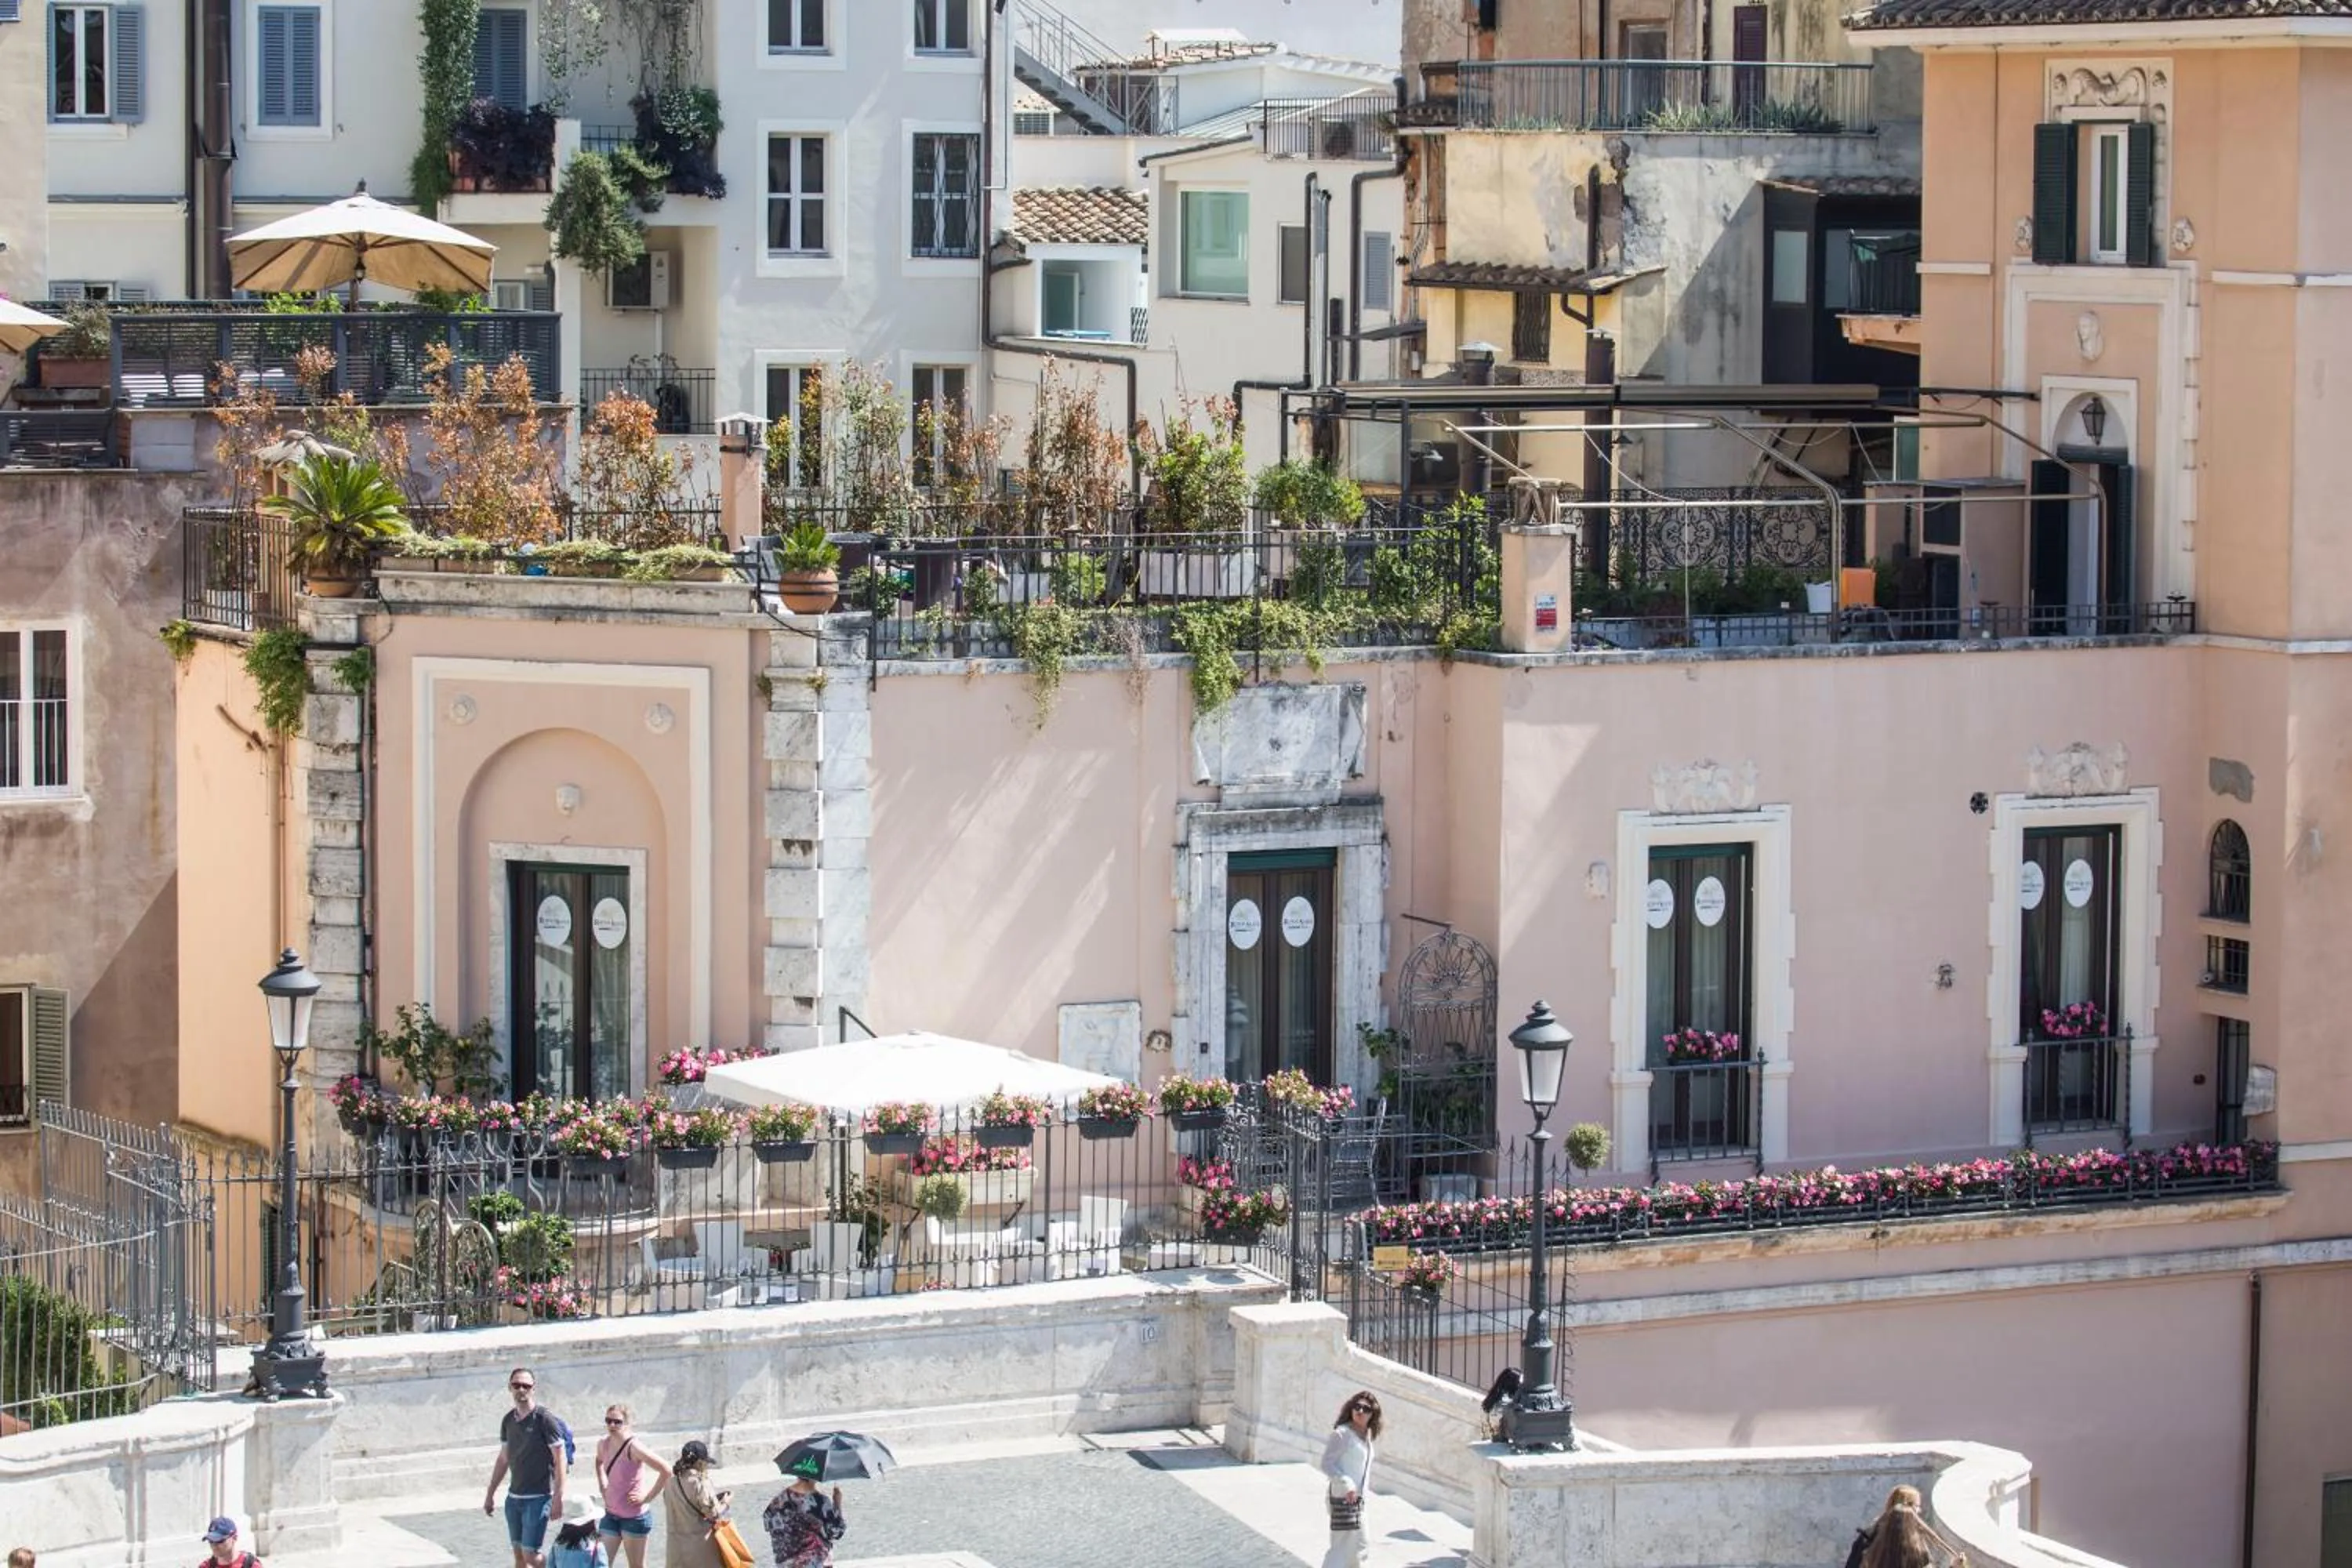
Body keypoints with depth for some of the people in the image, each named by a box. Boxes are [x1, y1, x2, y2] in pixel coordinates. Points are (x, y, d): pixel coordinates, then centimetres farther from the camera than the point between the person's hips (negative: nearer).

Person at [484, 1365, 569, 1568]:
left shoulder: (545, 1419, -10)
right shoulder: (508, 1420, 10)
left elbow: (560, 1459, -11)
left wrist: (558, 1498, -17)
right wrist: (490, 1494, 20)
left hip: (538, 1497, -7)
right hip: (514, 1497, 7)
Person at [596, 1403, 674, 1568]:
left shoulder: (633, 1447, -21)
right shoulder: (603, 1444, -1)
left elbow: (666, 1471, -24)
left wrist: (648, 1497, -18)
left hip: (634, 1516, -6)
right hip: (611, 1515, 6)